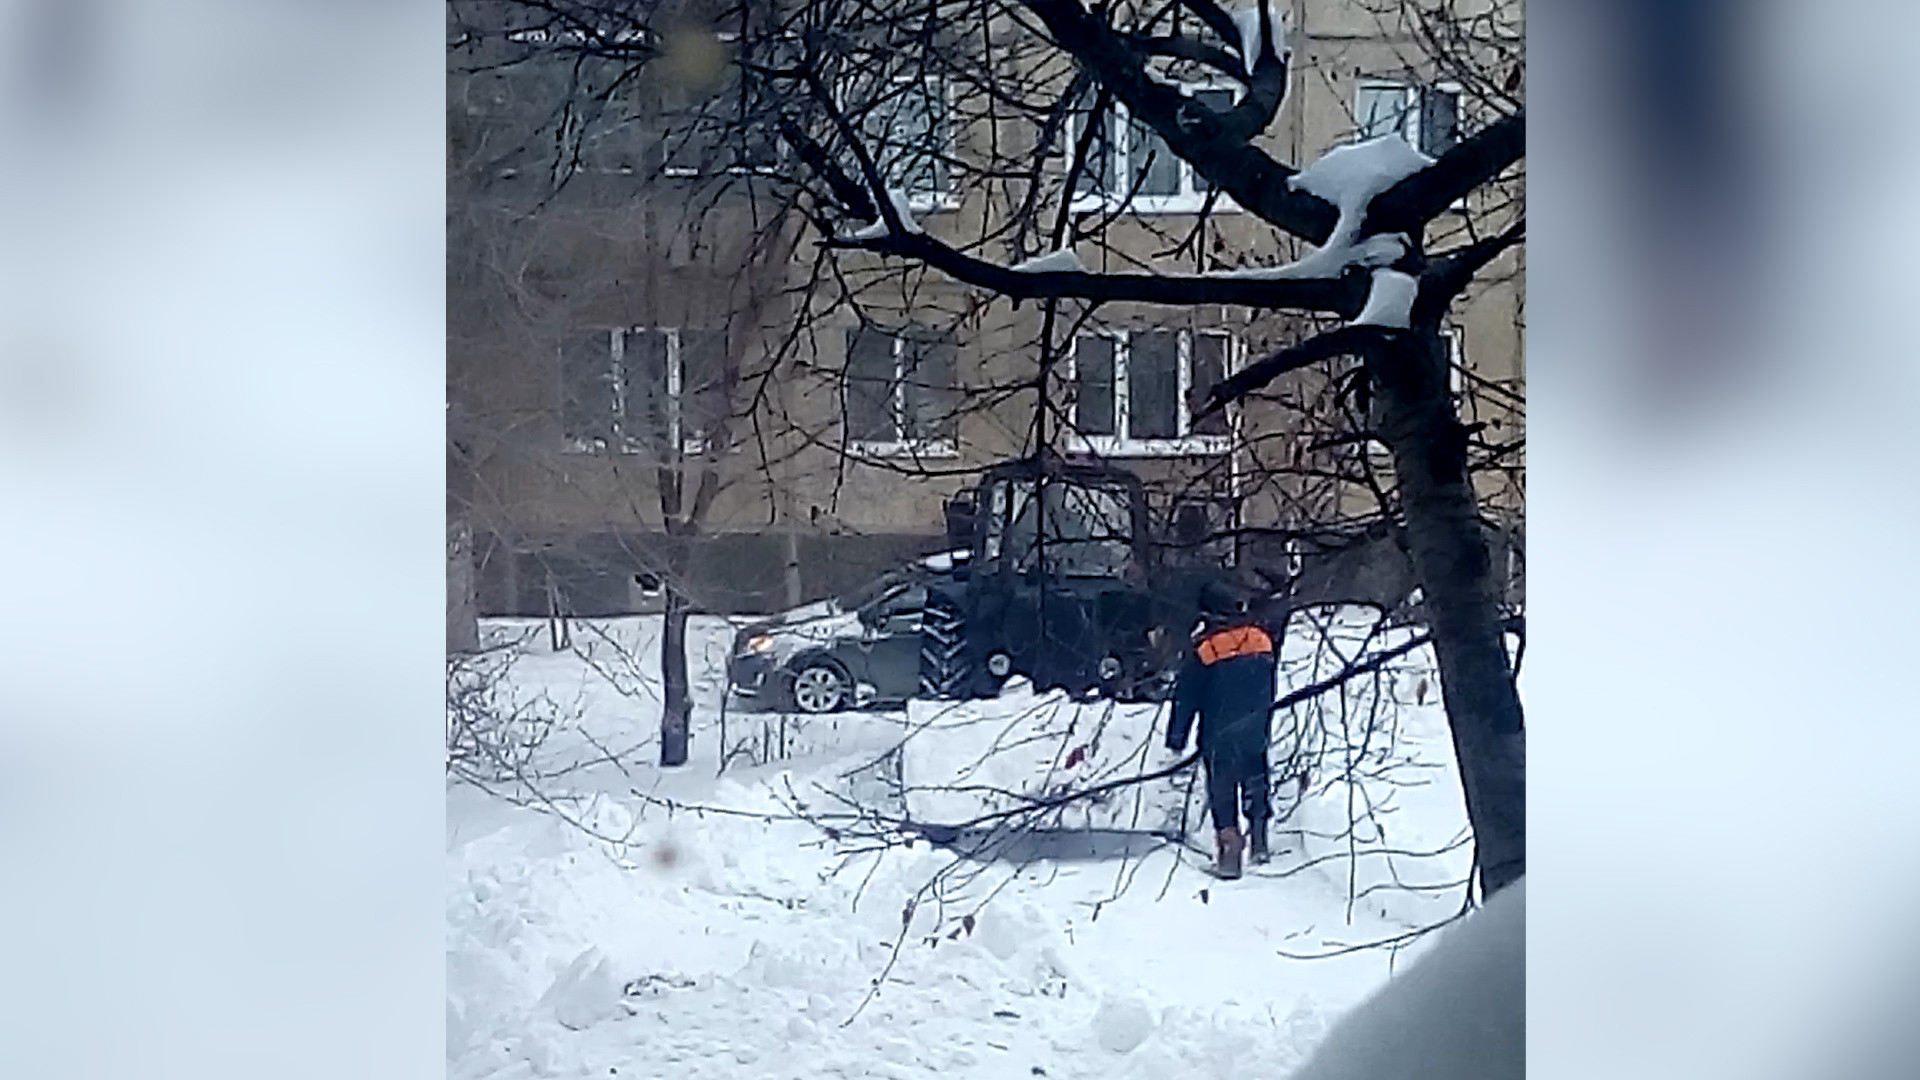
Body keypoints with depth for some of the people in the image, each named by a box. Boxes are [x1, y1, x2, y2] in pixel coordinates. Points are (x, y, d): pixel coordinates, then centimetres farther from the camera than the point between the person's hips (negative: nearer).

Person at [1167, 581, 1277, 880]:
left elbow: (1185, 697, -7)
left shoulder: (1204, 650, -13)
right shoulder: (1261, 640, -1)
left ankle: (1229, 842, -1)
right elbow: (1271, 690, 12)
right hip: (1255, 733, 4)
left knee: (1221, 791, 4)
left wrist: (1176, 739, 0)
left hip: (1219, 737, -4)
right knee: (1255, 784, 18)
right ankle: (1259, 843, 23)